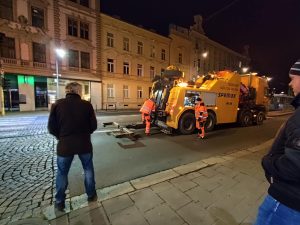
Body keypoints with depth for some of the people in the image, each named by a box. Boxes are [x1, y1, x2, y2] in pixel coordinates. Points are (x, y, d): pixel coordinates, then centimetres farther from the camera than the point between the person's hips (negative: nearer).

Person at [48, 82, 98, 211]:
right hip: (84, 144, 0)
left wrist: (61, 137, 14)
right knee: (88, 169, 20)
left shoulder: (57, 104, -7)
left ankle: (59, 202, 35)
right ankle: (91, 195, 35)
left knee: (62, 173, 21)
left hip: (65, 145, 1)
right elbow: (93, 126, -5)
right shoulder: (87, 105, -9)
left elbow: (51, 128, -4)